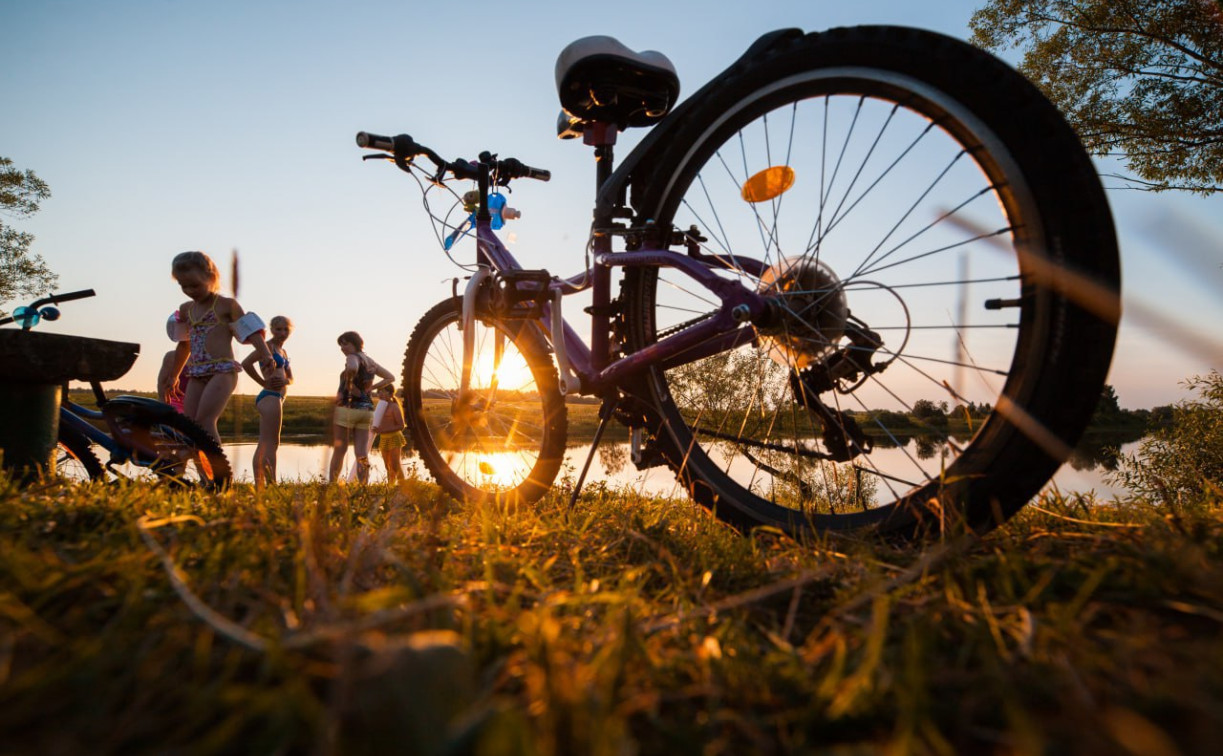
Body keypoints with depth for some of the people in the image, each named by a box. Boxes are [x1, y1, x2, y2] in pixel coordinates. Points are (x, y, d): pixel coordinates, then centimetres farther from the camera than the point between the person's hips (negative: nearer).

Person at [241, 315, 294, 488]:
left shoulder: (283, 351, 18)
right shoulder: (268, 346, -8)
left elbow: (290, 378, 21)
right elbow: (246, 363, -22)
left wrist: (285, 380, -3)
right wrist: (264, 382, -14)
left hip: (277, 398, 9)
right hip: (270, 397, -9)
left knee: (263, 445, 10)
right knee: (272, 443, -10)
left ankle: (259, 486, 15)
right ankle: (272, 483, -10)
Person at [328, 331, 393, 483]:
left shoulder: (353, 357, -9)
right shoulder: (371, 361, 13)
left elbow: (352, 368, -34)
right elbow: (390, 377, 21)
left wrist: (348, 387, -18)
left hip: (348, 407, -6)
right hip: (367, 409, 6)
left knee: (339, 450, 5)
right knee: (362, 454, 3)